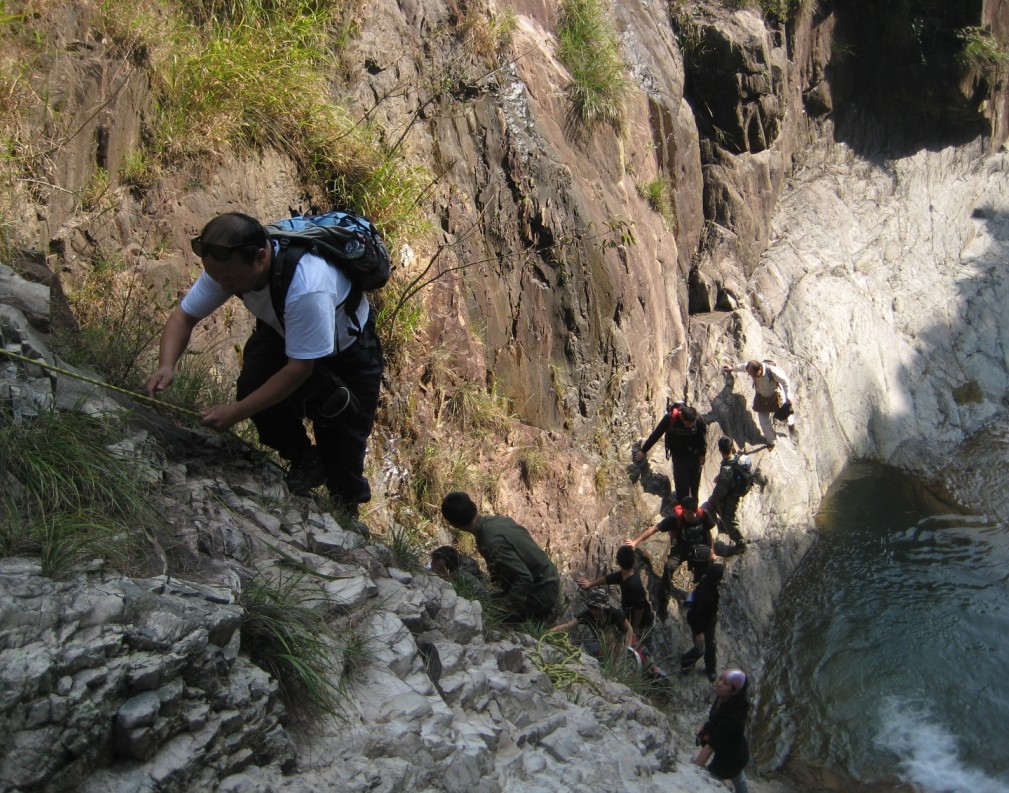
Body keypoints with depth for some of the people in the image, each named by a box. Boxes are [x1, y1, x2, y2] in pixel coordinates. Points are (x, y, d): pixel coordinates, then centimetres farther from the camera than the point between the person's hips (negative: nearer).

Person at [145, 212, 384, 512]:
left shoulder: (306, 288, -45)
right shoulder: (227, 265, -26)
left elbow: (300, 368, -37)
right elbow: (184, 316, -15)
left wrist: (237, 411, -37)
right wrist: (166, 366, -35)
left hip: (348, 349, -5)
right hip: (283, 332, 5)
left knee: (343, 443, -3)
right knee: (252, 385, -22)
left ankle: (346, 509, 29)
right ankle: (304, 462, 4)